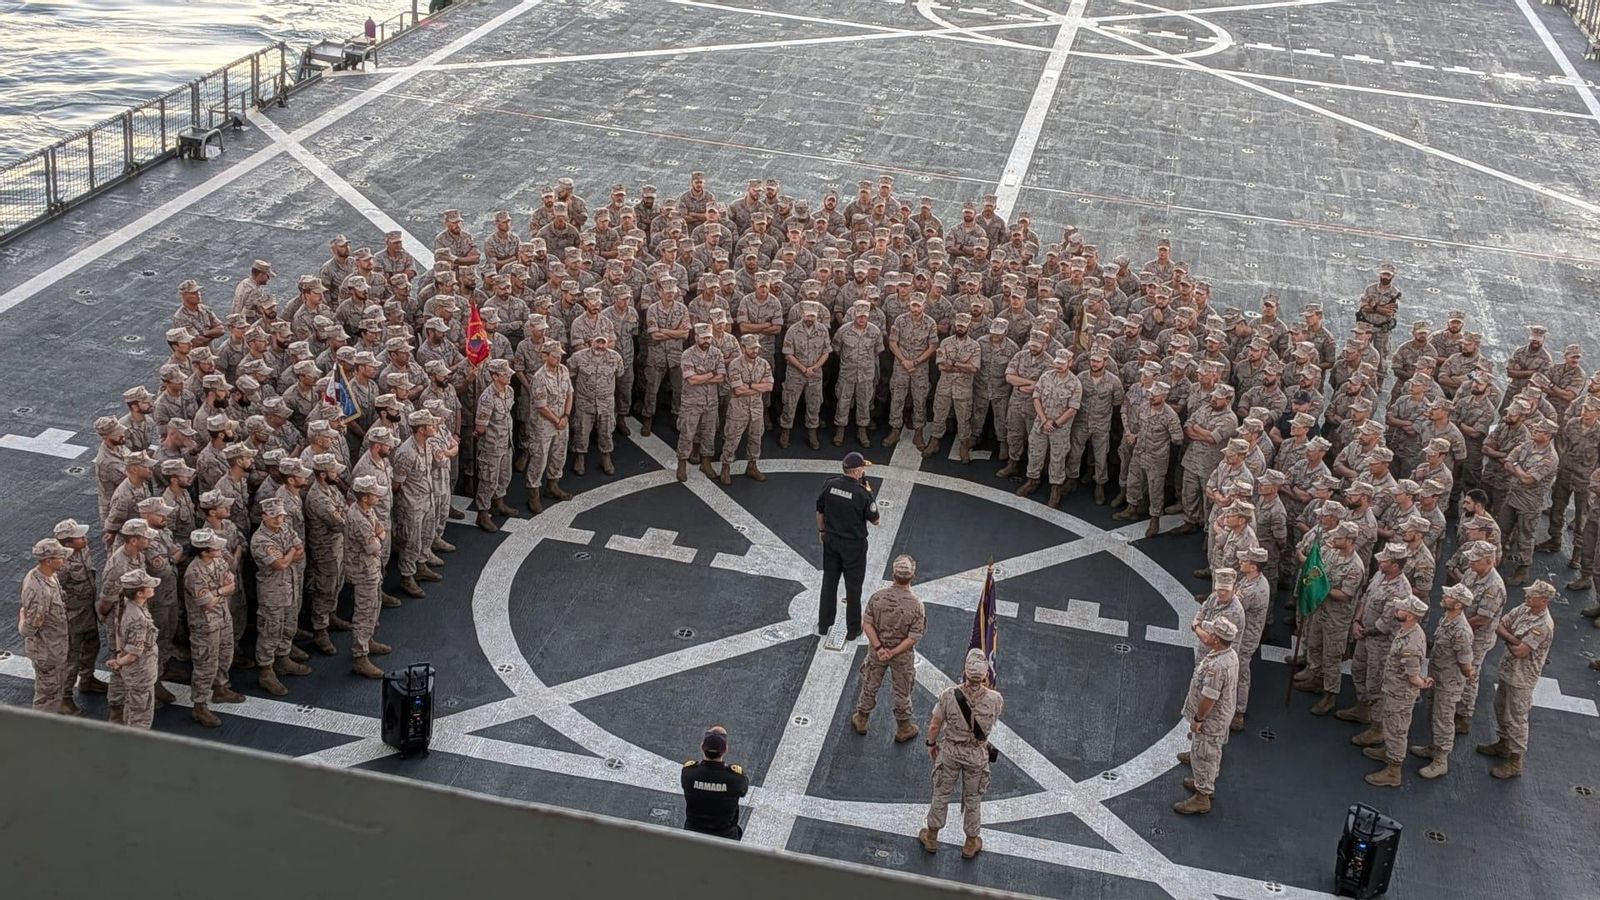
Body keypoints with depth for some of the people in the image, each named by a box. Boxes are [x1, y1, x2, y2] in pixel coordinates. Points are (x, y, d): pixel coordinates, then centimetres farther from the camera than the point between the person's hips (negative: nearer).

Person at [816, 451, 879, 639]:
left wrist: (822, 531, 18)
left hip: (831, 540, 4)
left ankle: (823, 624, 27)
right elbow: (875, 520, -10)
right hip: (854, 544, -4)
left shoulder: (829, 484, -10)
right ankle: (852, 629, 20)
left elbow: (820, 511, 2)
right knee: (853, 586, 10)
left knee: (829, 582, 18)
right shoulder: (862, 493, -23)